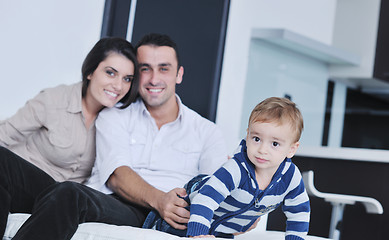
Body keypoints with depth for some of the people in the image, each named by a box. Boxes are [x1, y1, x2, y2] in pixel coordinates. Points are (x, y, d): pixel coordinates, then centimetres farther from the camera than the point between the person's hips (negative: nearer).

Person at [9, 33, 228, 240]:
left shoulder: (206, 131, 22)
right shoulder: (114, 117, 20)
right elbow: (117, 176, 3)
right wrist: (158, 200, -20)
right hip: (112, 207, 0)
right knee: (68, 194, -35)